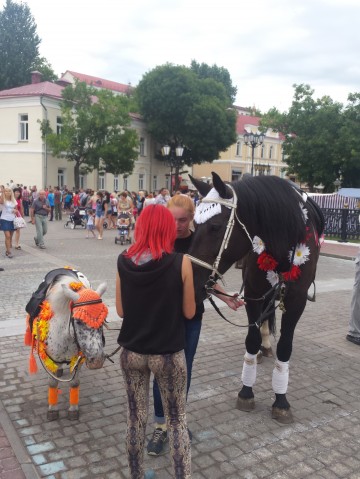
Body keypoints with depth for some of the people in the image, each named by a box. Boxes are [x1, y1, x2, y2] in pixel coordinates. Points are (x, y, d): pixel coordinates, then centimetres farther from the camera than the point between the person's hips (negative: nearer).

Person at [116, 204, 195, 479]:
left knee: (136, 418, 20)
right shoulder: (181, 263, -16)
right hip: (169, 354, -3)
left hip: (132, 352, 3)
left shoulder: (124, 262, -8)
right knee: (177, 421, 16)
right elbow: (189, 312, -7)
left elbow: (121, 310, 0)